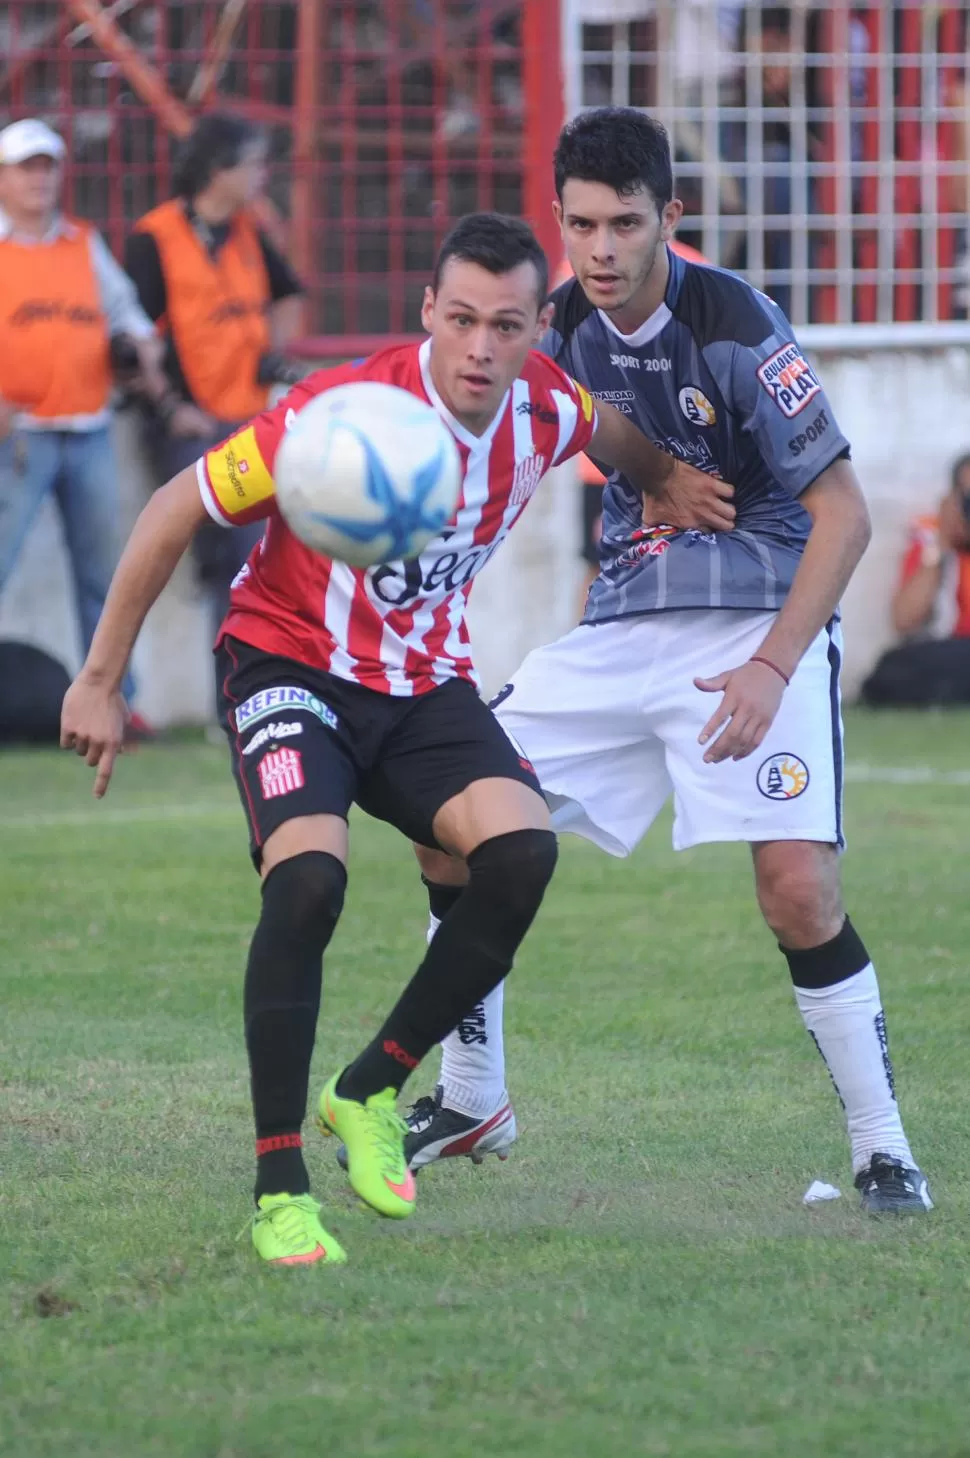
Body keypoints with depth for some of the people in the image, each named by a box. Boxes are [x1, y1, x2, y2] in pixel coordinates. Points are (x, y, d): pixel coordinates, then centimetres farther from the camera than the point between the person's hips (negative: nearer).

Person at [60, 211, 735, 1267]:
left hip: (425, 683, 5)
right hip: (291, 665, -5)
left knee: (521, 852, -22)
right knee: (307, 879, -30)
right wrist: (99, 682, -12)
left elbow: (615, 439, 19)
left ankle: (372, 1091, -2)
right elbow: (175, 510, -15)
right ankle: (278, 1187, -19)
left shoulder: (548, 412, -11)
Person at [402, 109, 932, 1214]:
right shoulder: (563, 328, -1)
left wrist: (770, 667, -24)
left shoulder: (733, 326, -18)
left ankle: (882, 1151, -5)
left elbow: (841, 512, -16)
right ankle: (469, 1104, 15)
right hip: (622, 629, 6)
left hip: (758, 630, -6)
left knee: (797, 890, -21)